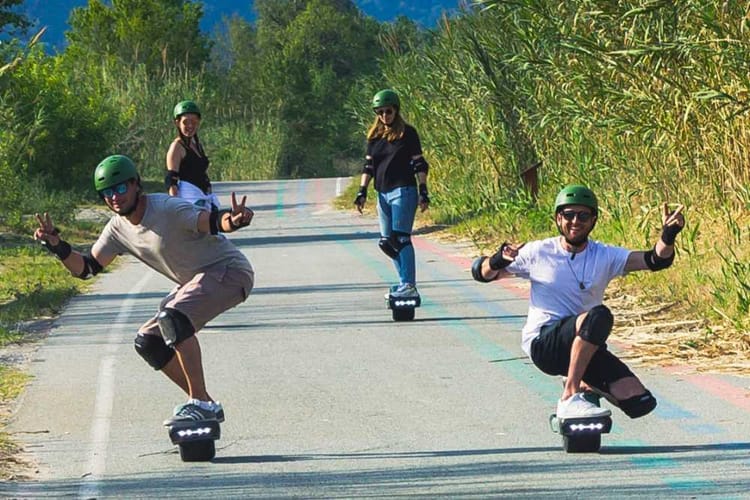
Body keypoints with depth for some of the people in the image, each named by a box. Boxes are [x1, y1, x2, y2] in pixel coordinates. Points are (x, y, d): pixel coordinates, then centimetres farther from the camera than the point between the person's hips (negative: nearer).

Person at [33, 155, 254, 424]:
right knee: (148, 342, 7)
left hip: (229, 271, -10)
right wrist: (57, 246, -10)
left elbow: (213, 222, -36)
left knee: (172, 318, -31)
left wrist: (233, 221, -60)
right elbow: (85, 268, 8)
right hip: (196, 281, 10)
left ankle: (201, 403, -28)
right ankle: (204, 406, 11)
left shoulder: (168, 209, -22)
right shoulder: (118, 228, 3)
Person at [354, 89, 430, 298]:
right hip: (383, 193, 6)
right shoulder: (374, 136, 13)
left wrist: (423, 192, -7)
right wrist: (362, 192, 7)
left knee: (400, 238, -14)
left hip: (403, 191, -6)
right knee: (386, 243, 4)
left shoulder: (407, 133, -2)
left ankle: (409, 286, -14)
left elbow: (419, 164, -1)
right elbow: (368, 166, 16)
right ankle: (405, 282, 13)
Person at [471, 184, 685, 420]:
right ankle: (570, 397, -27)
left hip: (585, 347, 4)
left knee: (640, 404, -12)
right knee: (599, 316, -35)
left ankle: (585, 384, 16)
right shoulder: (538, 253, -2)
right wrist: (498, 261, -19)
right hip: (543, 343, -4)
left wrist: (668, 237, -29)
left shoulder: (605, 256, 3)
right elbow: (481, 272, 4)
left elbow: (656, 260, -8)